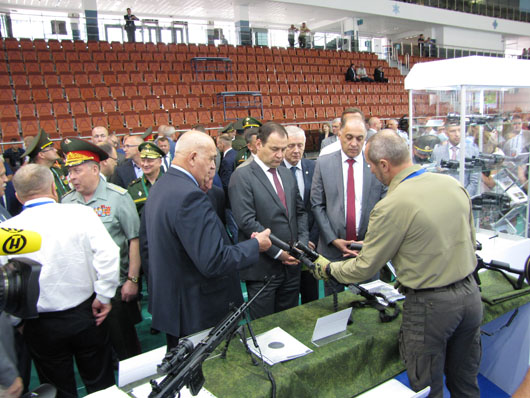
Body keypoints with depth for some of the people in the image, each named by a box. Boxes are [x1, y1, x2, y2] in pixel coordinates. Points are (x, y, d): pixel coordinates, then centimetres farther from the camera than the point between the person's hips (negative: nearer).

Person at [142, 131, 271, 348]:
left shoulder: (158, 189, 5)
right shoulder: (191, 196, -27)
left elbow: (146, 244, 15)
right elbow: (214, 262, -29)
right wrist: (256, 245, -16)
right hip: (197, 312, -9)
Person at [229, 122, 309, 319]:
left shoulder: (287, 174, 12)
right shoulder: (242, 176, -10)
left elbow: (300, 212, 15)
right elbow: (246, 221, -18)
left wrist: (302, 242, -1)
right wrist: (278, 251, -17)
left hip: (291, 263, 6)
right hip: (263, 268, -6)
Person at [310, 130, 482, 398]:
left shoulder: (391, 207, -21)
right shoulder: (453, 184, 0)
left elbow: (365, 267, -12)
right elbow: (470, 240, 12)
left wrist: (328, 269, 5)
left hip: (430, 305, -7)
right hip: (471, 293, 7)